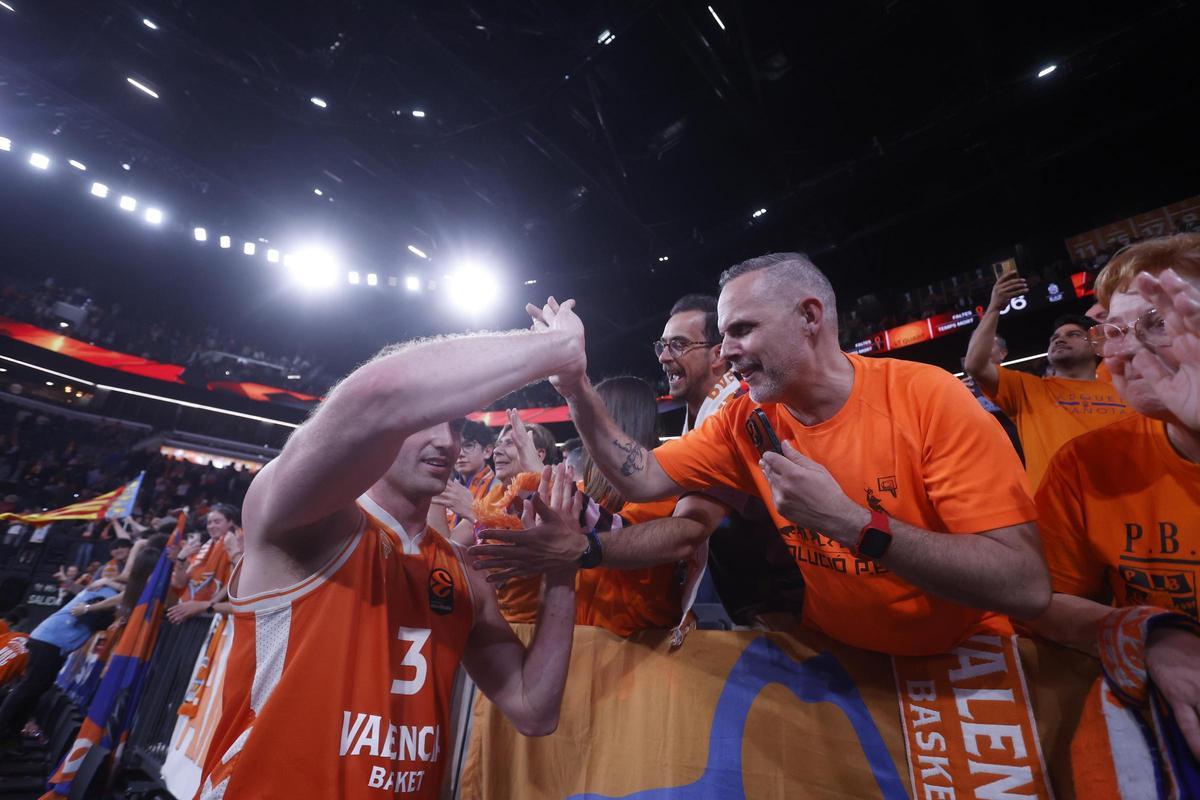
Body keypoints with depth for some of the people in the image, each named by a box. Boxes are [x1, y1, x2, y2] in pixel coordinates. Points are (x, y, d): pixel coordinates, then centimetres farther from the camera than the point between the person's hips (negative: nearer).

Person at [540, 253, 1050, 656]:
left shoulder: (926, 396, -19)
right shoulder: (745, 421, -7)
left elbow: (1027, 587, -22)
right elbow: (642, 481, -9)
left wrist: (845, 520, -32)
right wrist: (575, 384, -17)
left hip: (962, 660, -2)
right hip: (835, 657, 3)